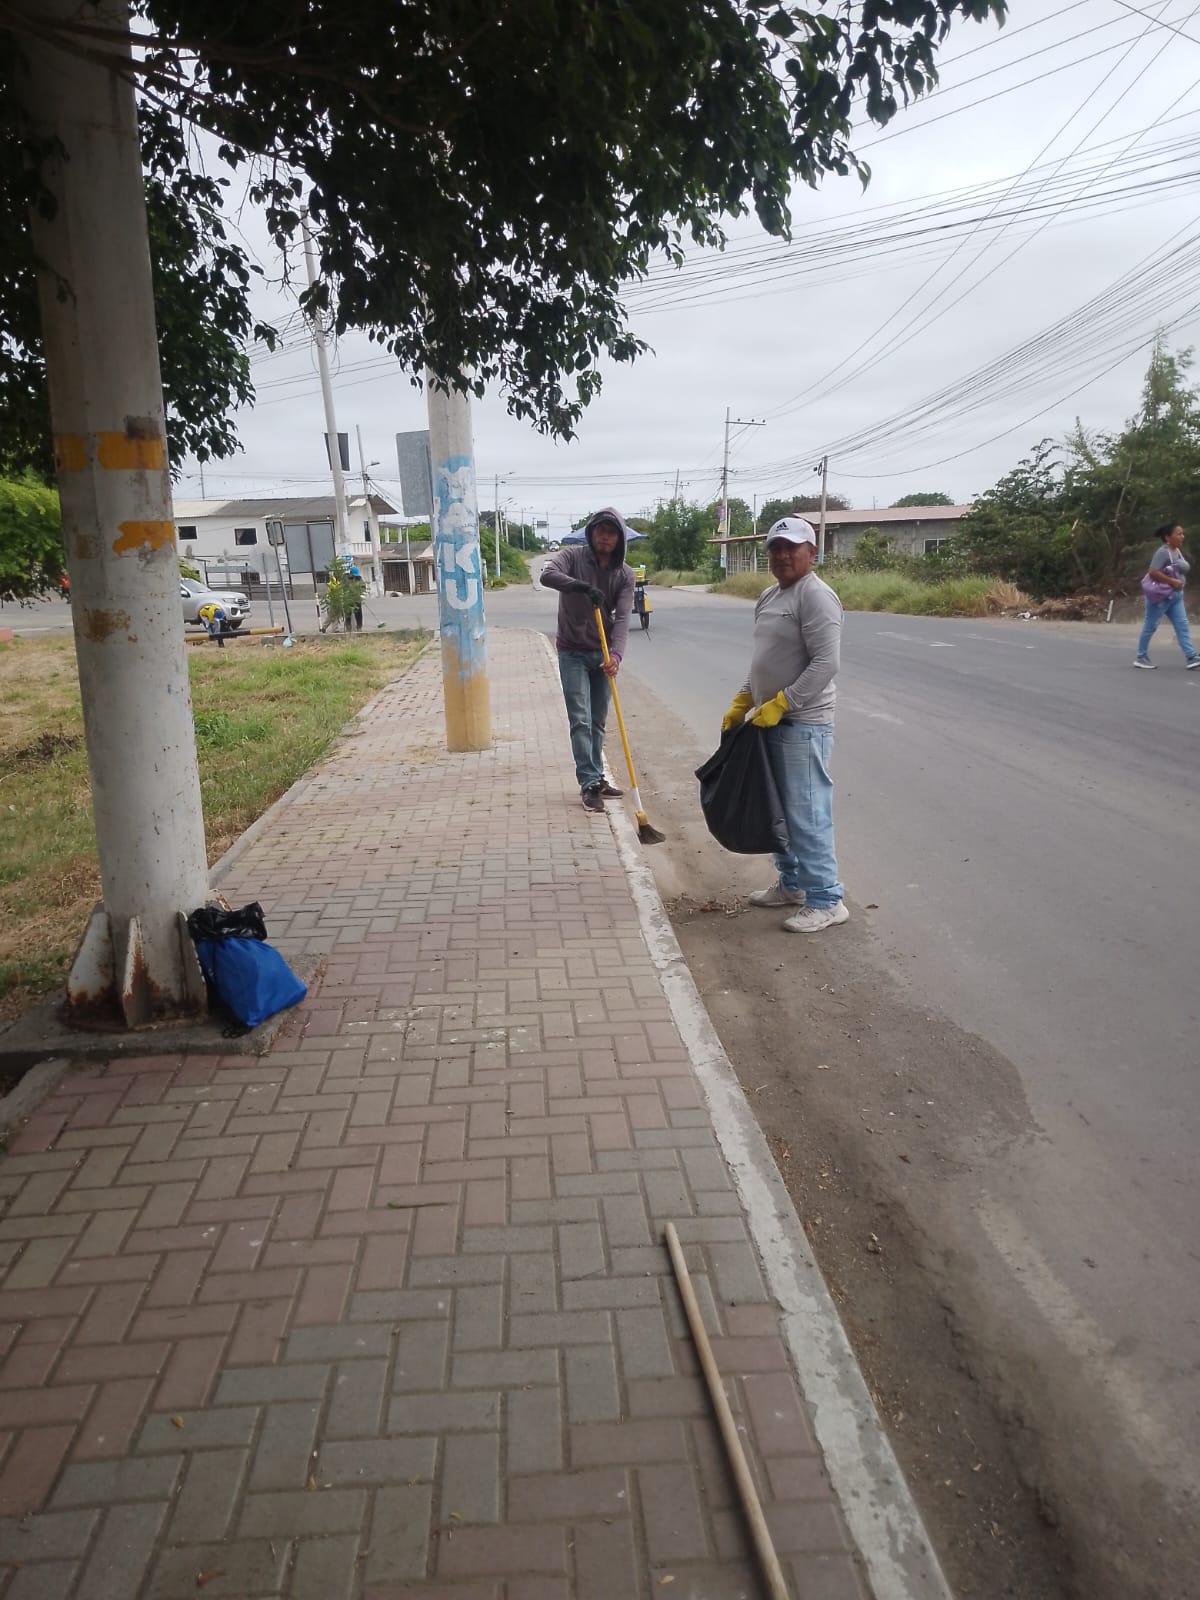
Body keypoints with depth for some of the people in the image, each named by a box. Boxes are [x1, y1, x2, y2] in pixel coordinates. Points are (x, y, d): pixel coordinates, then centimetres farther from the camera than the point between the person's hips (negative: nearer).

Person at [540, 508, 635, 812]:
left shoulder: (625, 574, -2)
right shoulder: (573, 556, -8)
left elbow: (622, 618, -14)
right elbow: (547, 574, -29)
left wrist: (615, 654, -31)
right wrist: (582, 587, -44)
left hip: (603, 654, 3)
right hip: (573, 653, -3)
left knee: (598, 722, 12)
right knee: (581, 721, -8)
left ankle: (596, 778, 23)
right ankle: (589, 784, -6)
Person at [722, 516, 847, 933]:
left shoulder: (816, 596, -13)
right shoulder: (769, 597, 16)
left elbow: (826, 663, -21)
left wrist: (780, 704, -21)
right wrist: (741, 703, 16)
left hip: (803, 723, -10)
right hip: (771, 721, 10)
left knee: (807, 814, -7)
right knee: (779, 809, 17)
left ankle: (826, 901, 2)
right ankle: (792, 884, 31)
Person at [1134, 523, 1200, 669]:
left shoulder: (1177, 551, 13)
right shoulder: (1163, 552, -17)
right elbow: (1153, 572, -26)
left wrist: (1181, 582, 11)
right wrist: (1172, 581, -24)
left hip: (1175, 595, 9)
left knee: (1182, 626, 1)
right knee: (1150, 627, 2)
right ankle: (1141, 657, 13)